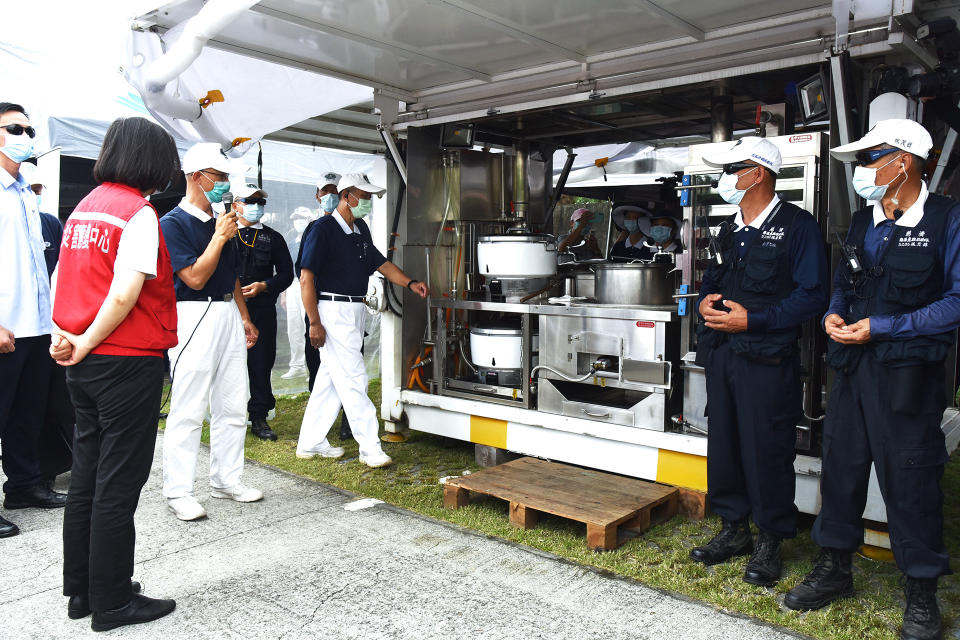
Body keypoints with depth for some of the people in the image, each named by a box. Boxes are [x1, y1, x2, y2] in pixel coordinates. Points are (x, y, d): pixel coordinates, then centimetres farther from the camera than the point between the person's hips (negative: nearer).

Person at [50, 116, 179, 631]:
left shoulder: (84, 207, 12)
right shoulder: (138, 213, -13)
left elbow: (61, 277, 13)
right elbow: (125, 294, -21)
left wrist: (64, 335, 7)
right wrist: (87, 344, -11)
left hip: (85, 366, 8)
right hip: (128, 362, -8)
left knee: (86, 477, 15)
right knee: (119, 484, 1)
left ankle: (81, 590, 27)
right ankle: (112, 603, 13)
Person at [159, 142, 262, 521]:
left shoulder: (221, 221, 16)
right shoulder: (173, 223, -7)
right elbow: (195, 277, -15)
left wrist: (245, 317, 19)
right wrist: (220, 236, -14)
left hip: (228, 315, 8)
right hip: (194, 317, -8)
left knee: (233, 406, 10)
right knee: (188, 411, -4)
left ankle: (226, 480, 22)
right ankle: (177, 492, 6)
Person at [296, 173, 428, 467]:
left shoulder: (361, 229, 15)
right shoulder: (324, 228, -11)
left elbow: (381, 262, 20)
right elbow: (306, 279, -13)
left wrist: (410, 283, 4)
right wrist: (314, 323, -17)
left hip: (356, 310, 8)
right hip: (333, 312, -8)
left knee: (331, 379, 12)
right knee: (353, 379, -7)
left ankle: (310, 443, 22)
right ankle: (370, 448, 0)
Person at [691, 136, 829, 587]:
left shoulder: (797, 225, -6)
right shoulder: (730, 227, 16)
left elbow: (813, 295, -12)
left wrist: (752, 320, -17)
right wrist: (706, 299, 2)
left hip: (767, 358, -7)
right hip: (721, 353, 7)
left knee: (767, 449, 0)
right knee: (723, 443, 12)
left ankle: (770, 541, 17)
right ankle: (734, 529, 27)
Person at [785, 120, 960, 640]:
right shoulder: (862, 222, 12)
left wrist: (881, 328, -18)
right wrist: (835, 314, 1)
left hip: (908, 373, -6)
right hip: (852, 365, 6)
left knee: (909, 477, 2)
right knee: (841, 465, 12)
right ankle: (834, 569, 30)